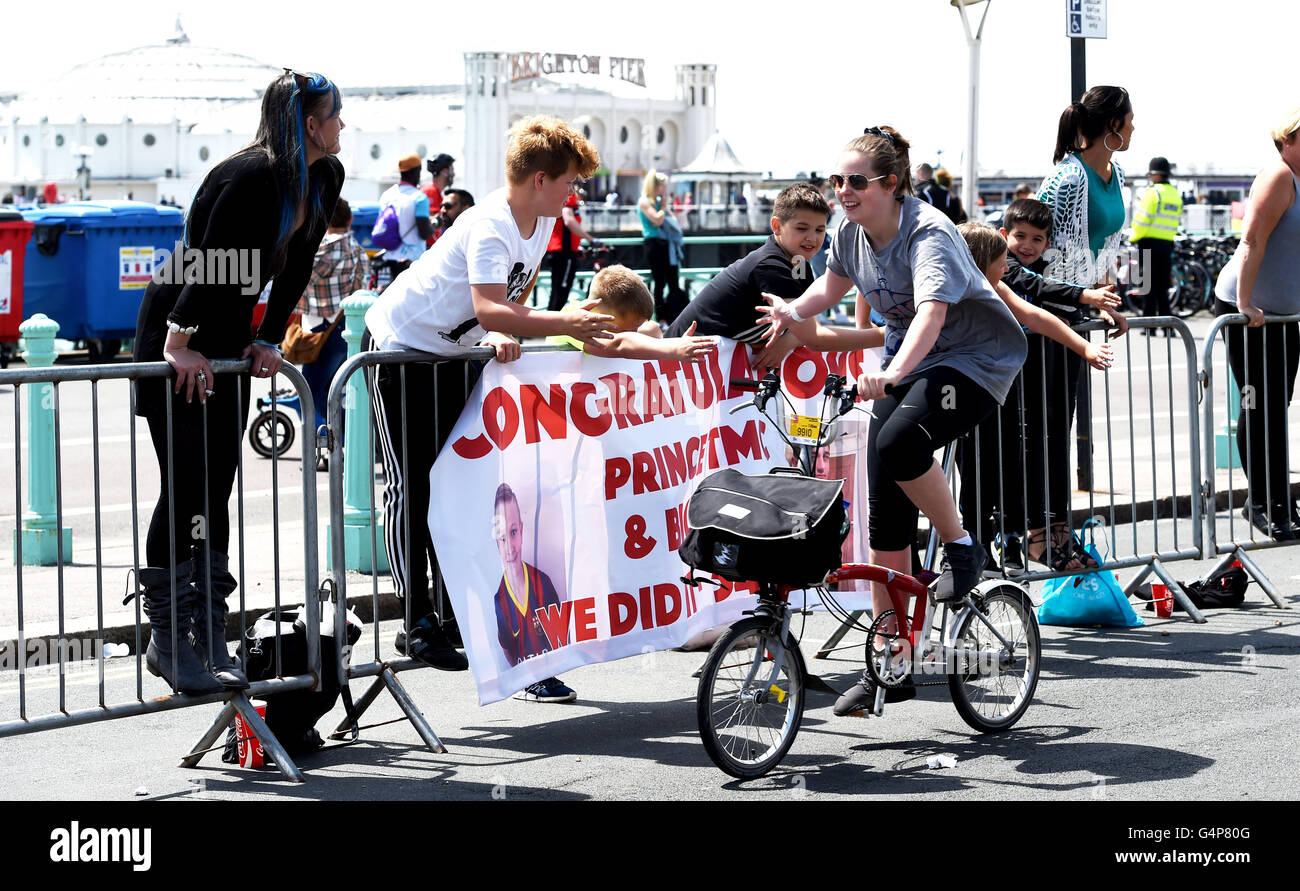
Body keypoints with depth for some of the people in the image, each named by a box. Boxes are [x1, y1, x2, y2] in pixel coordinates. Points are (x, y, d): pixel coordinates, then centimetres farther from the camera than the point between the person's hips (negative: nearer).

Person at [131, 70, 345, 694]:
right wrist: (180, 343, -22)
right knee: (186, 488, -9)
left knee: (217, 491, 5)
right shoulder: (251, 176, -25)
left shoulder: (326, 177, 0)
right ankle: (166, 638, -3)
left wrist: (269, 341, 0)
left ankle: (208, 637, 6)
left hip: (228, 338, 8)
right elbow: (210, 261, -25)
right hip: (176, 335, -7)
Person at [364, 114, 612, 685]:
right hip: (400, 347, -9)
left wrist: (502, 336, -14)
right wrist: (567, 324, -45)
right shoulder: (488, 227, -29)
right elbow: (489, 310, -42)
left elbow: (514, 299, 7)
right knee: (411, 486, -6)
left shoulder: (542, 222, -2)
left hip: (453, 352, 9)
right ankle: (417, 623, -3)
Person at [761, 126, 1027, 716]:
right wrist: (795, 312, -5)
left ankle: (960, 547, -10)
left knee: (899, 440, -36)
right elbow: (831, 286, 17)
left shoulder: (929, 234, -25)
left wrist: (894, 373, -56)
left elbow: (931, 312, -40)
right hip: (906, 362, 8)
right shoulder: (853, 232, -3)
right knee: (885, 513, 1)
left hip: (976, 360, -7)